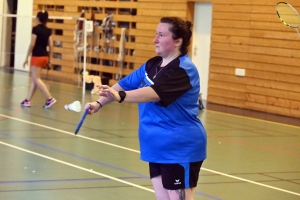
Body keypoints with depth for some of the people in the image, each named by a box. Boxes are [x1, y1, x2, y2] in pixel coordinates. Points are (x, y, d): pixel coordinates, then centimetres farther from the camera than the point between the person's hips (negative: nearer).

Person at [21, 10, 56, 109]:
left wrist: (26, 58, -9)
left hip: (37, 56, -7)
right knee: (34, 79, 12)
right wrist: (49, 58, 13)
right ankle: (27, 100, 14)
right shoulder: (48, 31, 7)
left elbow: (32, 44, -14)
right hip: (44, 56, 7)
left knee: (36, 79, -4)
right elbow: (50, 45, 6)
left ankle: (50, 98, -13)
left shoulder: (36, 29, -11)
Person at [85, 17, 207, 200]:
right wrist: (99, 103, 2)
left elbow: (154, 93, -33)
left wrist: (120, 96, -45)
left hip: (180, 148, -8)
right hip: (157, 147, 8)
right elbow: (125, 84, 14)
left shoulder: (184, 69, -18)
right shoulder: (152, 64, 9)